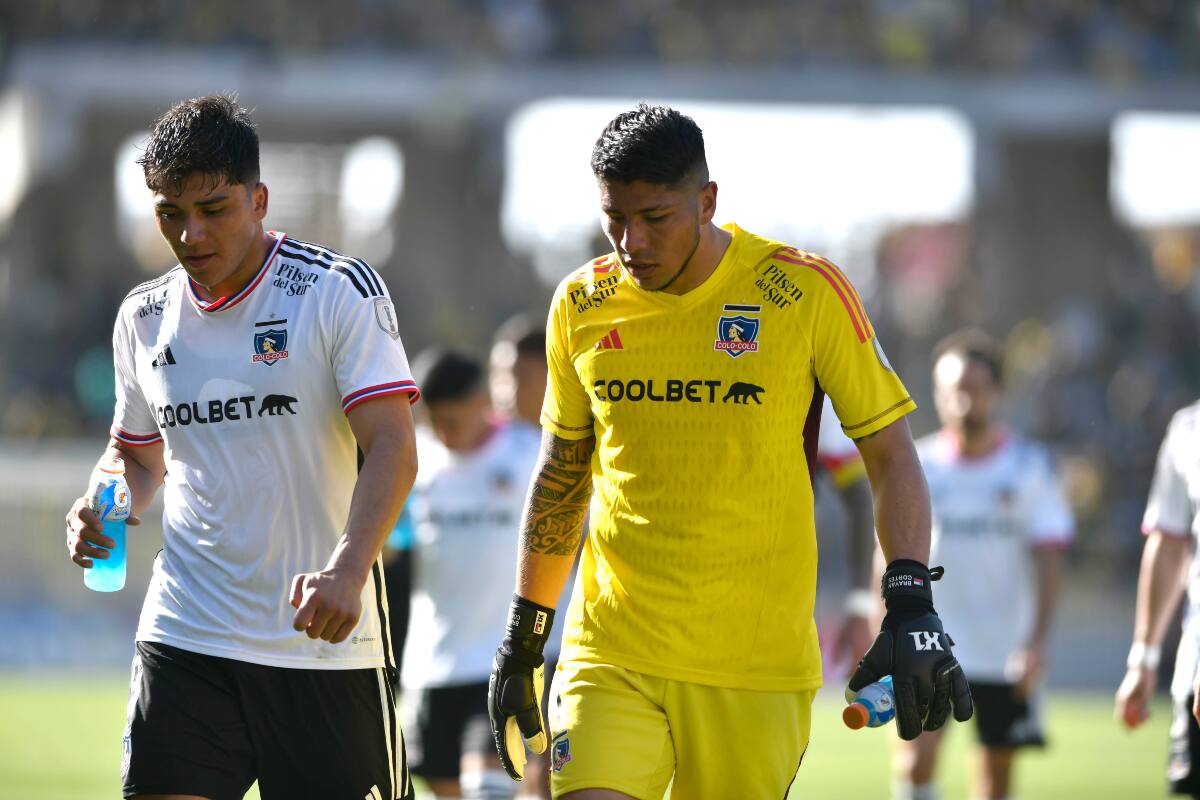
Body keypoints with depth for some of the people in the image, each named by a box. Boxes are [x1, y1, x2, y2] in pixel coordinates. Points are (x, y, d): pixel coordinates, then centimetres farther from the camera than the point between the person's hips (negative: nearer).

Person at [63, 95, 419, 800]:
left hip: (325, 638, -3)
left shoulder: (340, 291, -6)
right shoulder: (144, 318, 10)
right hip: (185, 633, 3)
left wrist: (348, 568, -30)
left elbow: (393, 447, -14)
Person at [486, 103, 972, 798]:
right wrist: (524, 636, 21)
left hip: (756, 666, -2)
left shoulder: (806, 293, -4)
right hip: (609, 659, 2)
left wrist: (913, 608, -11)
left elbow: (889, 454, 0)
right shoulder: (582, 306, 6)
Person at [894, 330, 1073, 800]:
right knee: (915, 758, -18)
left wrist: (1037, 640, -13)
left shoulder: (1031, 466, 0)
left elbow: (1048, 560, -3)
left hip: (1006, 651, 0)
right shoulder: (917, 466, 2)